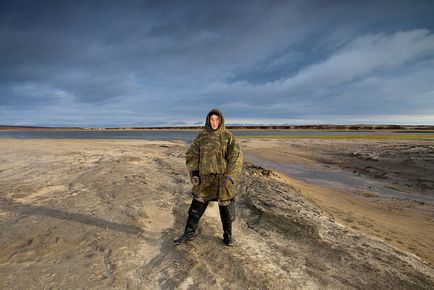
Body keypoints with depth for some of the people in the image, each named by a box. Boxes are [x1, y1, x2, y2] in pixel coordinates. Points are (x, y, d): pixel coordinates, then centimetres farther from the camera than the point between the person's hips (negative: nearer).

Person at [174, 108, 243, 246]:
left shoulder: (228, 136, -2)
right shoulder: (201, 136, 5)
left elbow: (236, 157, -8)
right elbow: (191, 154, 7)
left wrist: (230, 177, -17)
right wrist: (193, 171, -5)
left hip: (223, 179, -1)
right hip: (205, 179, 2)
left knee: (226, 208, 11)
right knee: (196, 207, 9)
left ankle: (227, 234, 33)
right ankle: (189, 233, 28)